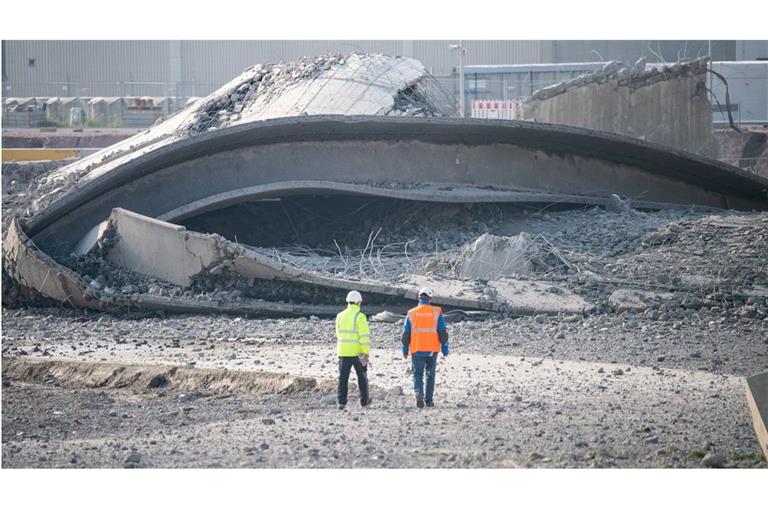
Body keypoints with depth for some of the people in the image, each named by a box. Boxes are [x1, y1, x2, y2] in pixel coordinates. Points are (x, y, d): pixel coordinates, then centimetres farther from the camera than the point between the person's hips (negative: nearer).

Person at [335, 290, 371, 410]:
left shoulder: (340, 316, 6)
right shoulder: (360, 316, -11)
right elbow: (364, 336, -16)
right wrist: (366, 352, -14)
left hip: (343, 351, 3)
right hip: (358, 352, -3)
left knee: (343, 377, 3)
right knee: (362, 376, 13)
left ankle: (342, 402, -5)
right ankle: (364, 400, 21)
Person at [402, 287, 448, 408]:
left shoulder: (411, 313, 3)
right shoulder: (437, 312, 1)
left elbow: (406, 334, 6)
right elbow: (443, 332, 0)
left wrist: (405, 351, 15)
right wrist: (445, 350, 5)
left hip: (416, 350, 0)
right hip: (432, 350, 0)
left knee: (418, 374, 4)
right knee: (430, 375, 13)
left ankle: (419, 392, -22)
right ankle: (429, 400, 14)